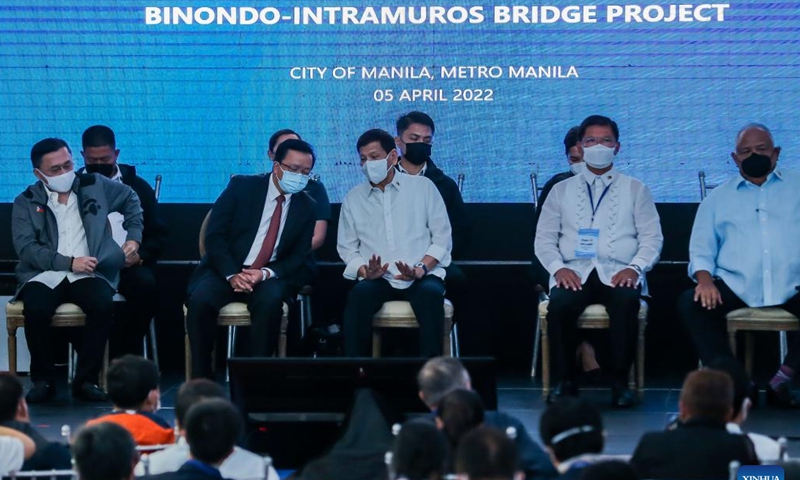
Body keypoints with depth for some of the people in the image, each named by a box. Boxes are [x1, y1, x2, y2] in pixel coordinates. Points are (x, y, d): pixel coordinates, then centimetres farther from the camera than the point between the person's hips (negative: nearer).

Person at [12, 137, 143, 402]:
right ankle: (43, 380, -13)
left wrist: (133, 238, 18)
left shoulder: (94, 186, 12)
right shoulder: (26, 202, 5)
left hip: (89, 273, 1)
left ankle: (85, 380, -18)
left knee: (103, 306, -32)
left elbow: (131, 198, 28)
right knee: (35, 310, -34)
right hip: (45, 275, -1)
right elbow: (26, 248, -6)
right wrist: (69, 262, -16)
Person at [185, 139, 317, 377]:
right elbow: (215, 235, -5)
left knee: (270, 301, -35)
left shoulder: (307, 207, 5)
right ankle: (200, 380, -20)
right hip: (226, 270, -1)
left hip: (269, 278, 1)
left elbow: (299, 257, 5)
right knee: (200, 299, -31)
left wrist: (266, 274, -15)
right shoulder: (242, 186, -2)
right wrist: (232, 274, -19)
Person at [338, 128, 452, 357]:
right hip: (378, 279, 1)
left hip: (422, 277, -1)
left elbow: (442, 238, 4)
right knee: (360, 294, -33)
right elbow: (347, 247, 12)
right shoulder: (353, 199, 13)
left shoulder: (423, 187, 7)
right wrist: (365, 272, -10)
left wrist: (421, 268, -12)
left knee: (431, 293, -36)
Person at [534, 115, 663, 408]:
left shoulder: (635, 190, 16)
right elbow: (544, 238, 13)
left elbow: (652, 238, 8)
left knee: (626, 302, -37)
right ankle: (566, 380, -21)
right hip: (575, 272, 1)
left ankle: (620, 381, -27)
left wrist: (634, 267, -11)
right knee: (559, 304, -34)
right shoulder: (562, 191, 19)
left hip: (617, 273, -1)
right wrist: (558, 268, -7)